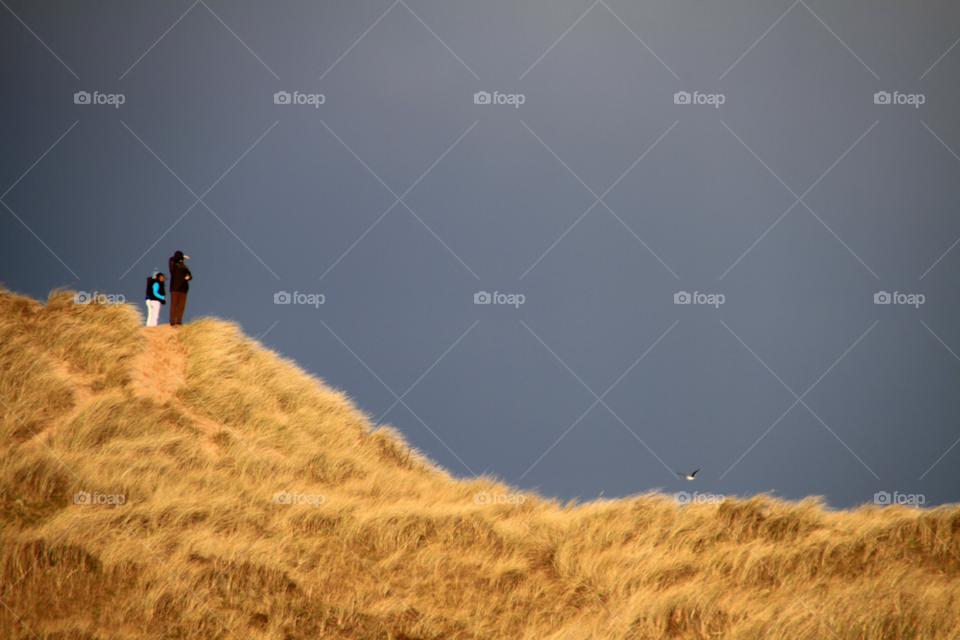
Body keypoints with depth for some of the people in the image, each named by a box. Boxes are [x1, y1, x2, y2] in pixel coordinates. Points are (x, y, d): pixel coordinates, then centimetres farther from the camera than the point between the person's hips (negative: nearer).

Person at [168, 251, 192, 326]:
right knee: (174, 305, -6)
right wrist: (182, 257, -8)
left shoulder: (184, 267, 17)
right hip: (175, 289, -5)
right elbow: (171, 259, -17)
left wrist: (188, 277, -7)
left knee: (181, 306, 1)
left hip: (183, 289, 5)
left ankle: (179, 321, 5)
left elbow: (190, 275, 17)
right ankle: (172, 322, -7)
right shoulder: (174, 265, 3)